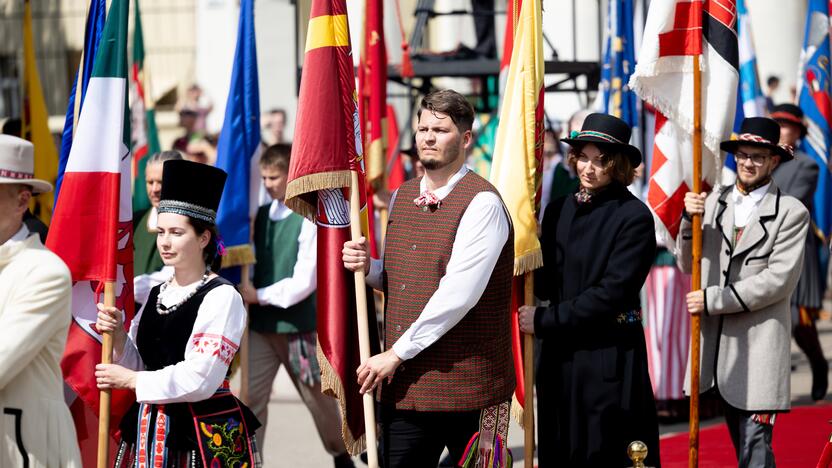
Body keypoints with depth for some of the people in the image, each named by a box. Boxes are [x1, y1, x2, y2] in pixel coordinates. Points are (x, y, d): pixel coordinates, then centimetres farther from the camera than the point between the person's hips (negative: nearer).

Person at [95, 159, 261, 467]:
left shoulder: (222, 297, -12)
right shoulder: (156, 295, 10)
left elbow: (200, 380, -18)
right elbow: (138, 364, 12)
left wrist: (129, 379, -9)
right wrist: (117, 335, -7)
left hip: (206, 435, -6)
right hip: (149, 428, 7)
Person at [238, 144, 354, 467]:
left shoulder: (309, 219, -10)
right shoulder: (261, 216, 7)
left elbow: (305, 281, -15)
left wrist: (260, 295, -14)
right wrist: (246, 293, -4)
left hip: (299, 322, -4)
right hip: (261, 323, 5)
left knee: (318, 396, 11)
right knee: (251, 395, -4)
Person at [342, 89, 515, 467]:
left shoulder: (482, 203, -10)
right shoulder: (402, 198, 14)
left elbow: (458, 294, -18)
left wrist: (397, 353, -16)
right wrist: (368, 267, 2)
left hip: (467, 388, -6)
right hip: (403, 385, 6)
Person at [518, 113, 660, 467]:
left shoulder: (634, 217, -9)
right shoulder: (560, 211, 10)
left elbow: (611, 292, -15)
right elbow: (547, 283, 12)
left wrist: (545, 321, -13)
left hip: (609, 358, -6)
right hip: (560, 357, 6)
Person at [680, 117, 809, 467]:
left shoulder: (791, 213, -4)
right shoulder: (714, 202, 11)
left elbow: (779, 279, -13)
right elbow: (688, 265, 12)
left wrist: (713, 300, -13)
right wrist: (689, 221, -5)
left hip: (759, 346, -5)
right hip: (716, 342, 5)